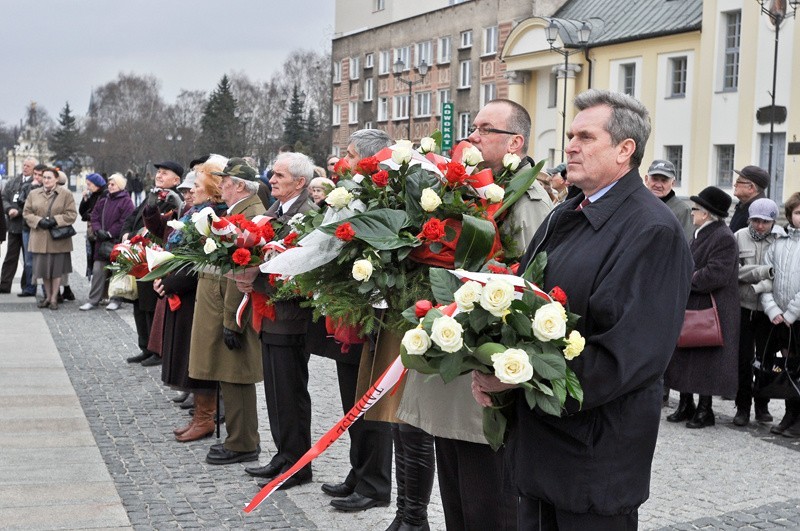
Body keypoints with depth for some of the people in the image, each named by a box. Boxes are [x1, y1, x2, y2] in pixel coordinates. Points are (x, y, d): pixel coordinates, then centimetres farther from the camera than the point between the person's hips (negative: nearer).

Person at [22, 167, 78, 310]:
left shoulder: (66, 194, -1)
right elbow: (26, 213, 7)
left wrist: (55, 220, -16)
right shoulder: (33, 194, 9)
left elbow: (72, 214, -4)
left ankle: (54, 298, 10)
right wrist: (39, 221, -10)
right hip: (40, 238, 3)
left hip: (58, 239, -3)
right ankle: (47, 296, 21)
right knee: (43, 267, 7)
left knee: (57, 269, 1)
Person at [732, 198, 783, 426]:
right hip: (742, 306, 0)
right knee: (743, 358, 2)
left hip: (768, 308, 0)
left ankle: (763, 405, 21)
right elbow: (736, 270, -6)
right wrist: (765, 271, -14)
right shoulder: (739, 237, 0)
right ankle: (743, 406, 13)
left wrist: (761, 287, -20)